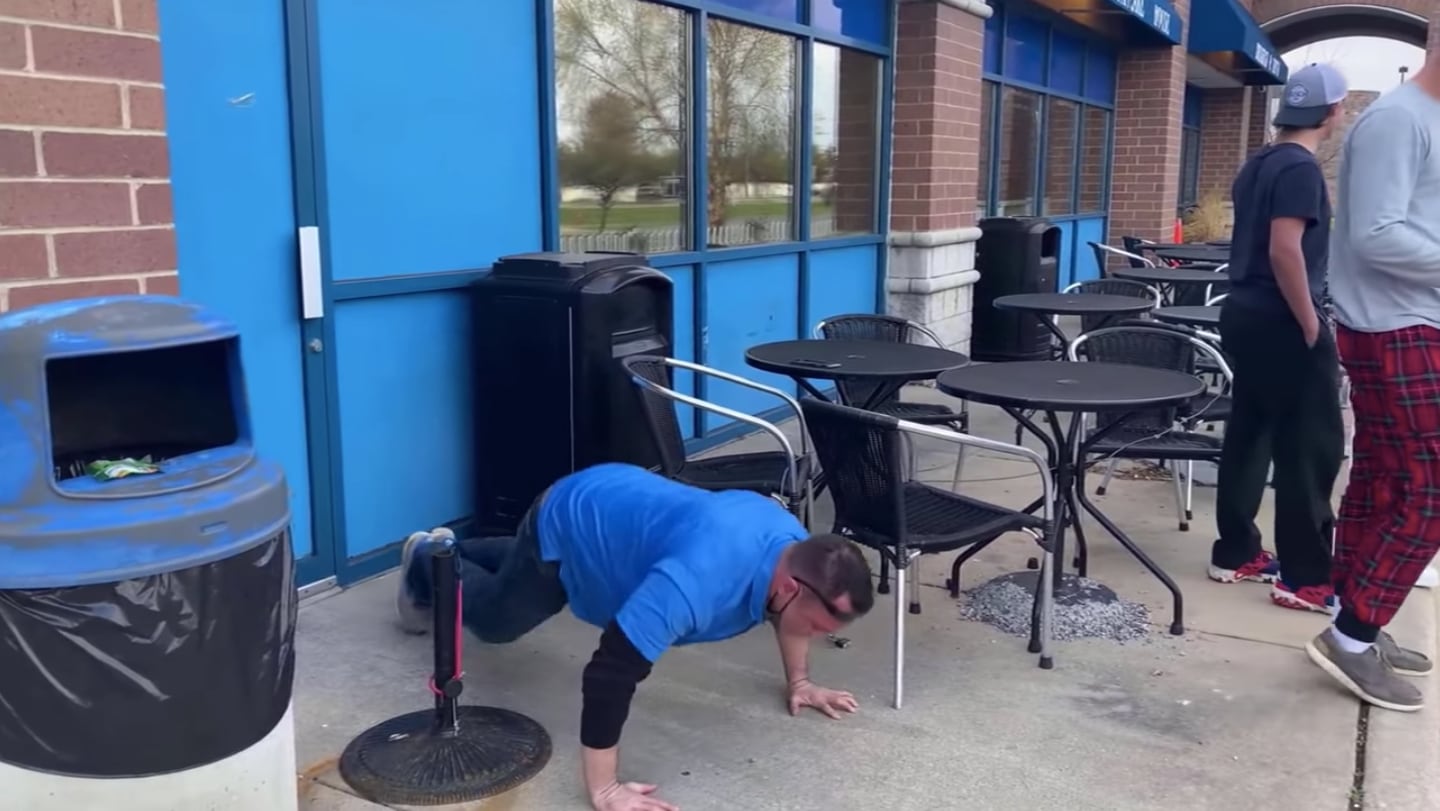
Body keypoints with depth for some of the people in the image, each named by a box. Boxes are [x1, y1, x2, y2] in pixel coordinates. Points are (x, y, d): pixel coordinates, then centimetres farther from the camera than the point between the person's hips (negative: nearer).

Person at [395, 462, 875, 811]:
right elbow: (610, 672, -46)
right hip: (565, 525, -7)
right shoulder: (699, 580, -47)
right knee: (492, 620, 22)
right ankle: (429, 563, 48)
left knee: (516, 572, 36)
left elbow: (781, 608, 3)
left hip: (615, 502, 7)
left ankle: (456, 550, 61)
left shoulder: (789, 541, -23)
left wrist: (798, 680, 6)